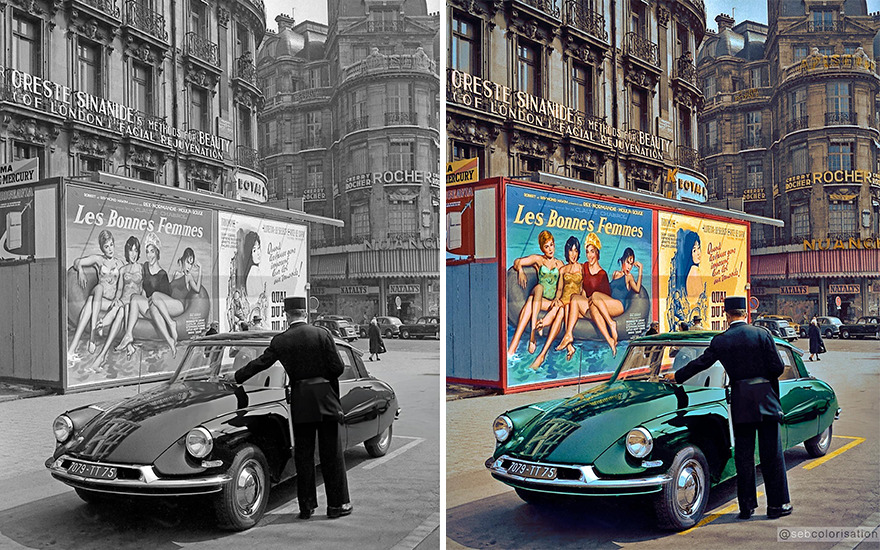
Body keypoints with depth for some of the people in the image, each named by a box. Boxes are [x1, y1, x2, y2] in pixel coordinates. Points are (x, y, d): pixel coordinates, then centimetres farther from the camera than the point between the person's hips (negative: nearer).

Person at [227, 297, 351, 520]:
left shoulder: (280, 341, -2)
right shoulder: (322, 335, -7)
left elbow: (260, 363, 8)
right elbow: (338, 368, -7)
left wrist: (236, 376, 23)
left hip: (300, 402, 1)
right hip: (325, 398, -1)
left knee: (303, 455, 11)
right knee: (331, 453, 7)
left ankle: (306, 506, 17)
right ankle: (337, 504, 12)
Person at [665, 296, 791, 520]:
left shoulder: (720, 341, -2)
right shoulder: (762, 334, -5)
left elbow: (700, 363, 9)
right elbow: (778, 368, -6)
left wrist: (677, 376, 23)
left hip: (740, 403, 1)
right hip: (766, 400, -1)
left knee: (743, 456, 8)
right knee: (772, 454, 7)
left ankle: (746, 506, 13)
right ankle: (777, 504, 13)